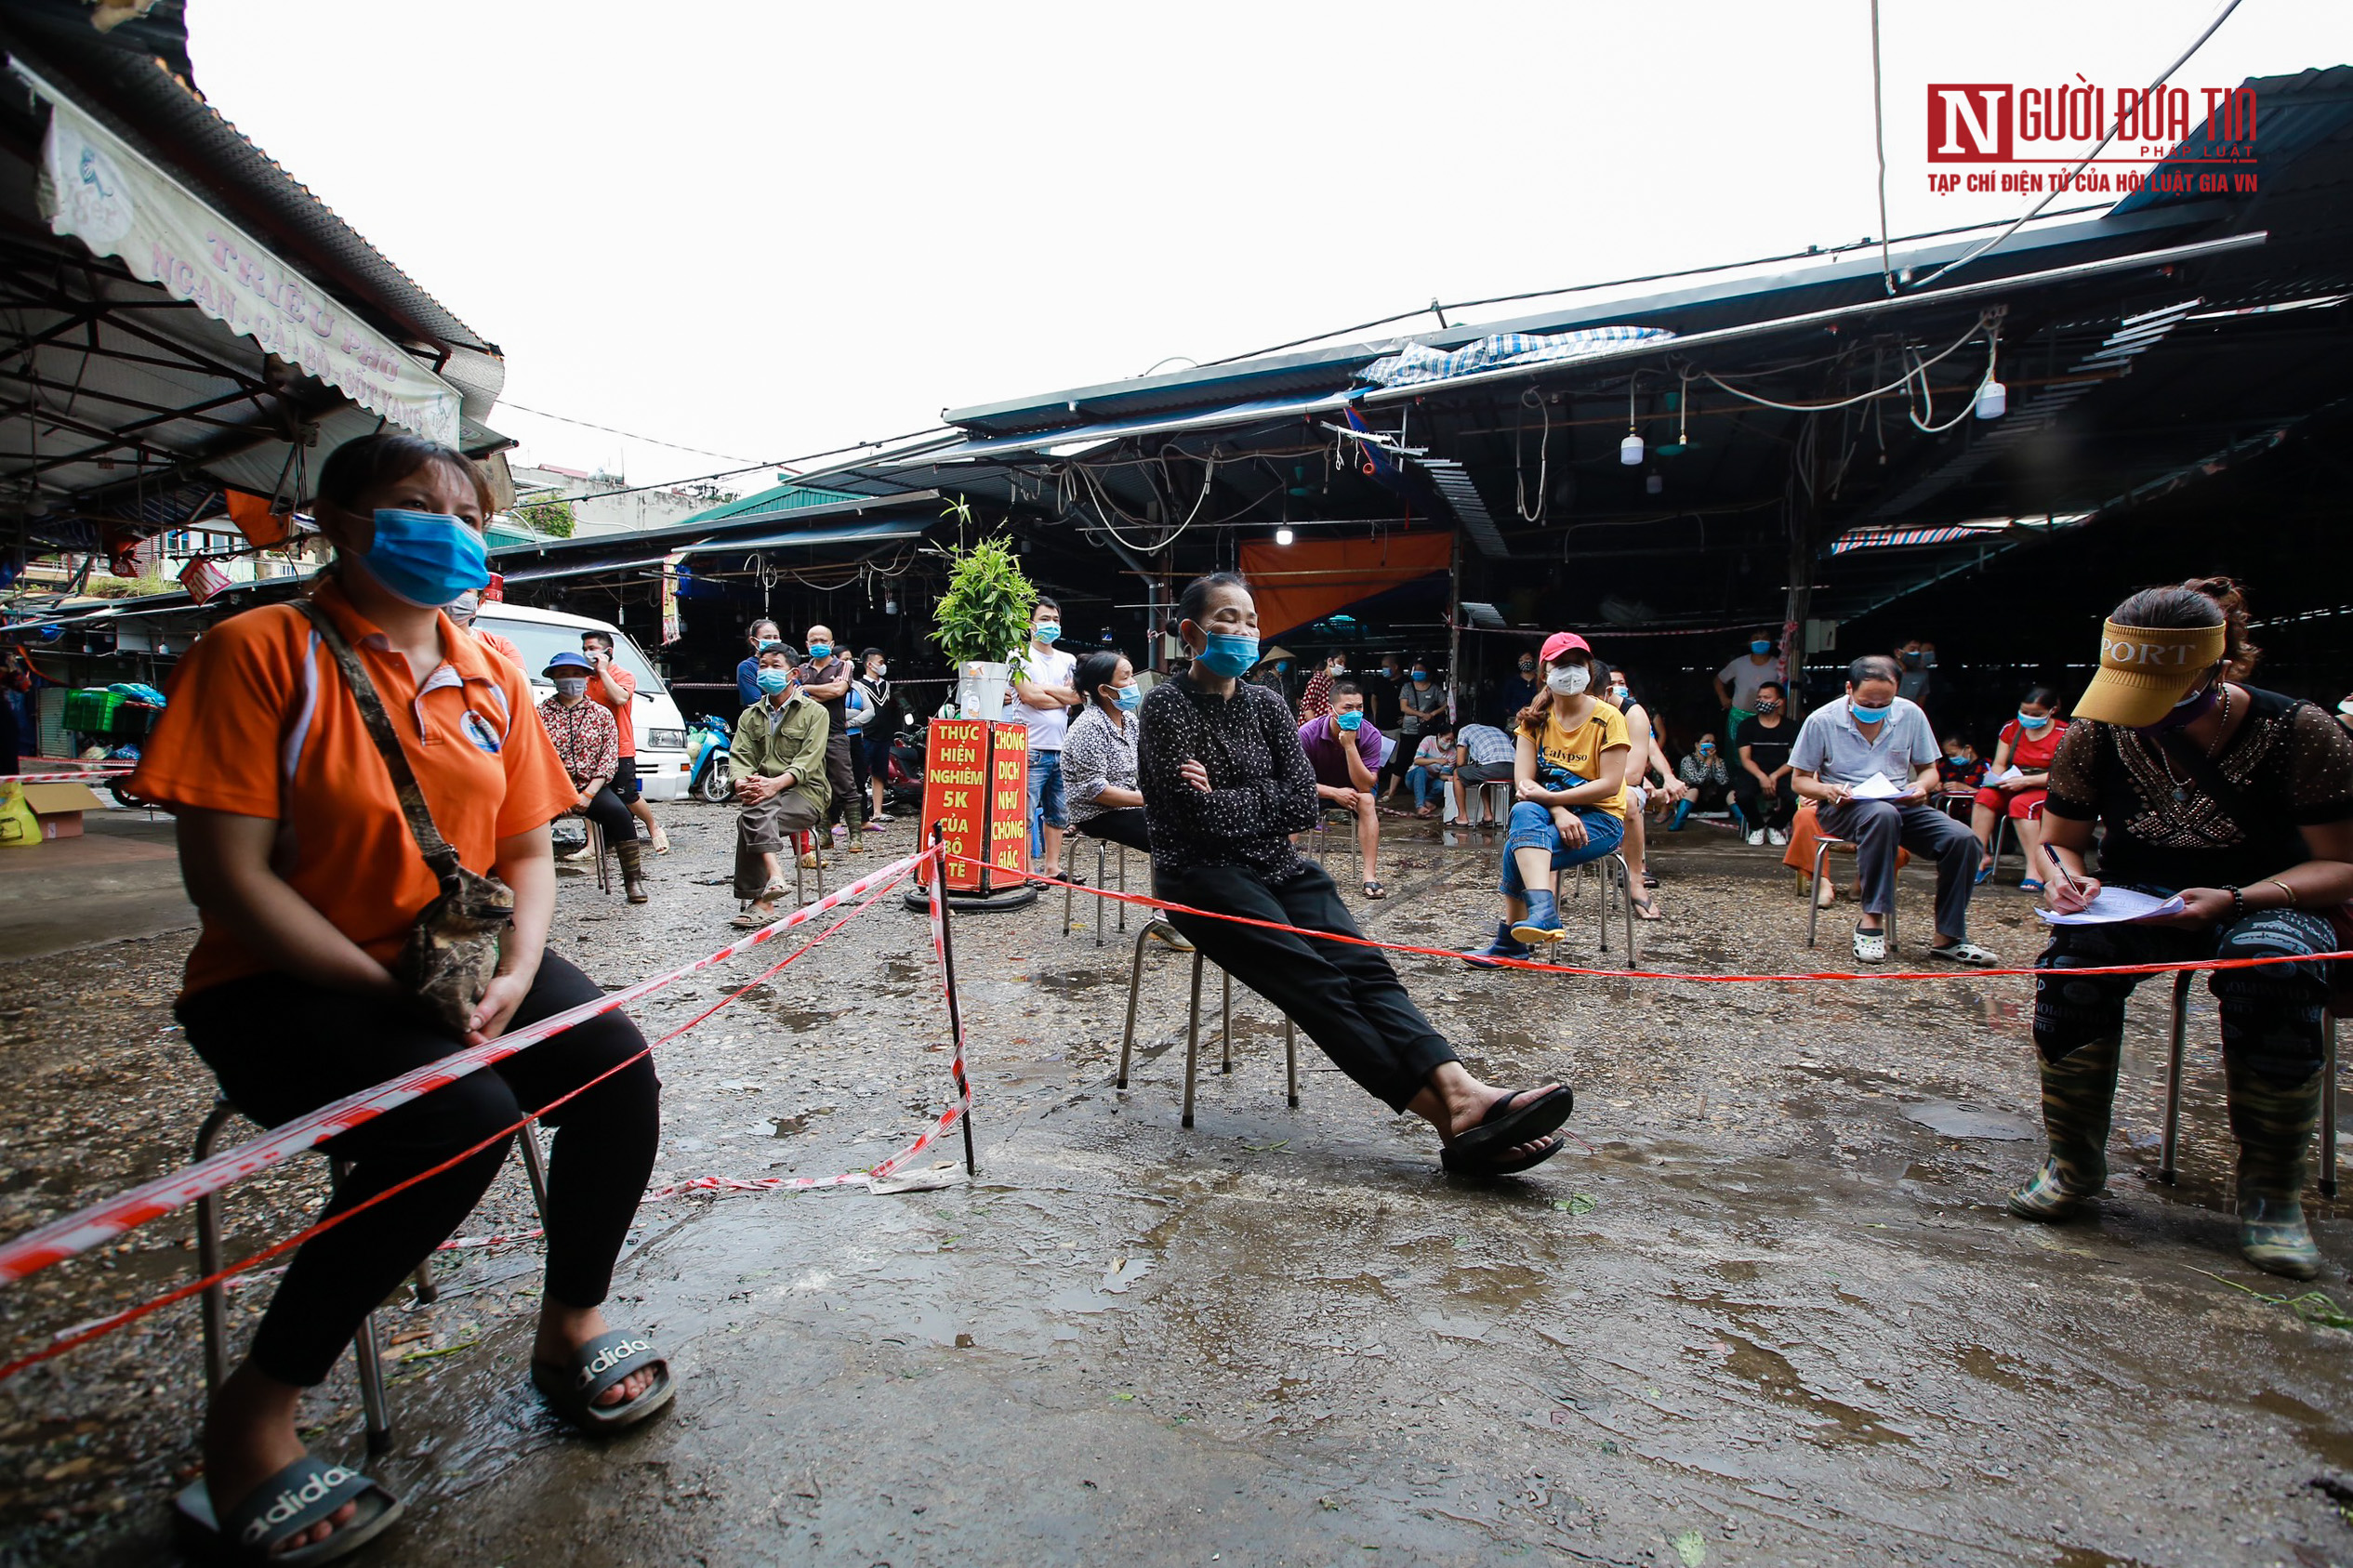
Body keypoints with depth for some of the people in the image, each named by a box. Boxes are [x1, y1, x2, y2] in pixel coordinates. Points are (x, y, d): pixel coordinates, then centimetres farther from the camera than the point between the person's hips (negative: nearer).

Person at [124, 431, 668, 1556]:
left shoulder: (488, 678, 6)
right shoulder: (259, 651, -10)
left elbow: (527, 849, 7)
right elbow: (225, 873, -15)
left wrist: (513, 975, -11)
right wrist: (393, 989, -21)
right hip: (285, 985, -5)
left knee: (613, 1062, -17)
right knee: (463, 1116, -29)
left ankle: (570, 1329, 7)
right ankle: (253, 1413, -6)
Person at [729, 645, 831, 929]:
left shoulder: (814, 712, 6)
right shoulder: (750, 716, 21)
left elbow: (808, 761, -8)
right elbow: (739, 757, 6)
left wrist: (776, 784, -26)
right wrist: (742, 783, -18)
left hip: (805, 792, -4)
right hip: (762, 794, 4)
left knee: (751, 819, -31)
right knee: (755, 813, -32)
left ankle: (758, 900, -32)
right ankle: (774, 875, -41)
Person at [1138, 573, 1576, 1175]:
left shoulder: (1266, 705, 15)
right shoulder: (1168, 704, -1)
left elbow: (1302, 803, 1)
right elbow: (1203, 816, -14)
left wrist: (1224, 799, -5)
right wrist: (1265, 803, -2)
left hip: (1277, 867, 5)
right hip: (1202, 876, -5)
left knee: (1363, 967, -21)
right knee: (1314, 979, -26)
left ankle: (1460, 1091, -39)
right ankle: (1448, 1117, -35)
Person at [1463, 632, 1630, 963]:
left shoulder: (1608, 718, -5)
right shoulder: (1536, 719, 6)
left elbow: (1610, 785, -13)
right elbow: (1523, 781, -4)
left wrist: (1549, 796, -20)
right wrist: (1559, 812, -22)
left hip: (1601, 818, -4)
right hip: (1548, 813, 4)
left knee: (1519, 847, -29)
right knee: (1524, 813, -34)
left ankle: (1510, 941, -21)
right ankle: (1543, 911, -43)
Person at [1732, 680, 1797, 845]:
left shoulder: (1790, 727, 7)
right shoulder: (1747, 725, 5)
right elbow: (1745, 759, -1)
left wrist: (1774, 776, -16)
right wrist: (1761, 777, -19)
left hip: (1781, 774, 1)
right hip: (1753, 773, 0)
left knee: (1795, 797, -30)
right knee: (1742, 795, -33)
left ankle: (1775, 826, 5)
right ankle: (1757, 827, 2)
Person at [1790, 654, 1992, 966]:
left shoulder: (1911, 715, 4)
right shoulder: (1822, 721, -5)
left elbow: (1929, 769, 15)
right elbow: (1800, 779, 1)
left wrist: (1920, 786, -9)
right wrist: (1827, 790, -21)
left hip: (1901, 804, 4)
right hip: (1842, 808, -4)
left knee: (1963, 839, -21)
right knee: (1882, 815, -39)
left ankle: (1949, 937, -9)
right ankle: (1871, 920, -34)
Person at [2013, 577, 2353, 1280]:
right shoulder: (2095, 734, -7)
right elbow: (2060, 840, 6)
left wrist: (2234, 900, -25)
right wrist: (2066, 877, -18)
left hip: (2264, 902, -1)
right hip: (2133, 902, 1)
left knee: (2272, 966, -37)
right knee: (2074, 953, -33)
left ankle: (2271, 1192, -15)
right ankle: (2074, 1162, -15)